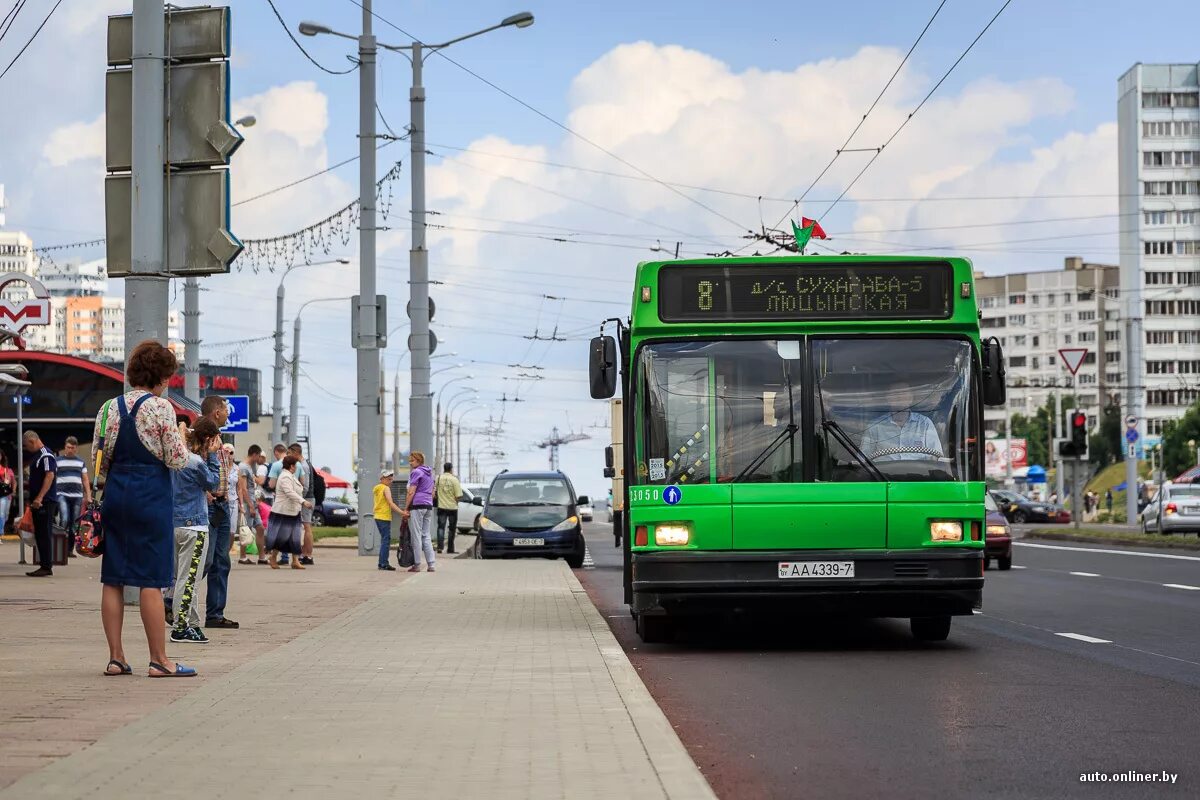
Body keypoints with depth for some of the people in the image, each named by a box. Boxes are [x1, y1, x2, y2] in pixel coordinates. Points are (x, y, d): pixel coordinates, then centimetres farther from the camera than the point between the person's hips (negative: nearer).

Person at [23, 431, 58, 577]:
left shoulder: (46, 456, -12)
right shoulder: (37, 455, 19)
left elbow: (50, 476, -22)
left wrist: (39, 498, -26)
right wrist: (32, 499, 21)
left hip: (46, 501, -10)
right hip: (38, 501, 10)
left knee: (44, 534, -8)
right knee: (39, 534, 11)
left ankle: (46, 567, -7)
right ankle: (44, 566, 14)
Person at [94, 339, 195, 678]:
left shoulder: (109, 408, 8)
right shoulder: (161, 408, -9)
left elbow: (100, 461, 10)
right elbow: (176, 460, -9)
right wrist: (181, 439, 10)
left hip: (115, 494, 6)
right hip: (151, 496, -6)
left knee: (113, 579, 6)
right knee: (152, 580, -3)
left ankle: (116, 657, 8)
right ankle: (159, 660, -1)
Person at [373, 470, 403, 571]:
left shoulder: (377, 489, 17)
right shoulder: (386, 488, -10)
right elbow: (390, 503, -21)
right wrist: (402, 512, -27)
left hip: (378, 517, 9)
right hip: (384, 517, -9)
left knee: (384, 540, 14)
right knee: (386, 540, -9)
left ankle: (382, 563, 14)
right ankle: (384, 564, -12)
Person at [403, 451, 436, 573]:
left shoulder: (416, 472, -8)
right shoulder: (429, 473, 18)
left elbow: (411, 492, -13)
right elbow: (432, 493, 23)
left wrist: (405, 509, -11)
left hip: (417, 505, -8)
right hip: (428, 506, 8)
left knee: (416, 536, -4)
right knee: (426, 536, 9)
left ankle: (417, 564, -3)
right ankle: (431, 564, 2)